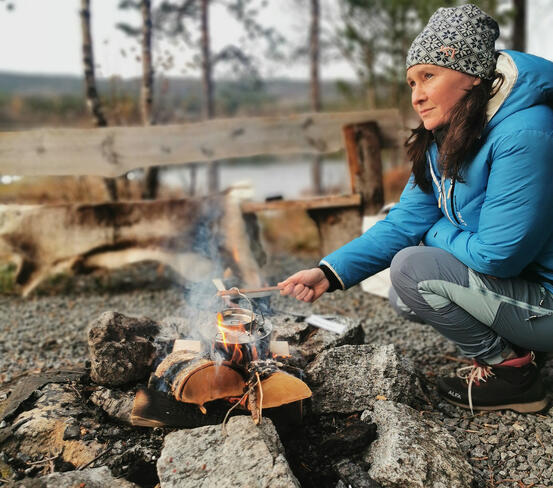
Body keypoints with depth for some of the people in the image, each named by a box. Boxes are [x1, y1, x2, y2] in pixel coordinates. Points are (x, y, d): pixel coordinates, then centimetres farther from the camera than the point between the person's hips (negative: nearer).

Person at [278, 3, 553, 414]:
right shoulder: (443, 140, 2)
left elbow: (498, 253, -27)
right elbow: (406, 223, 0)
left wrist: (435, 233, -7)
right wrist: (329, 273, -9)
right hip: (510, 280, 9)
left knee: (413, 269, -18)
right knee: (405, 298, 8)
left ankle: (511, 375, -3)